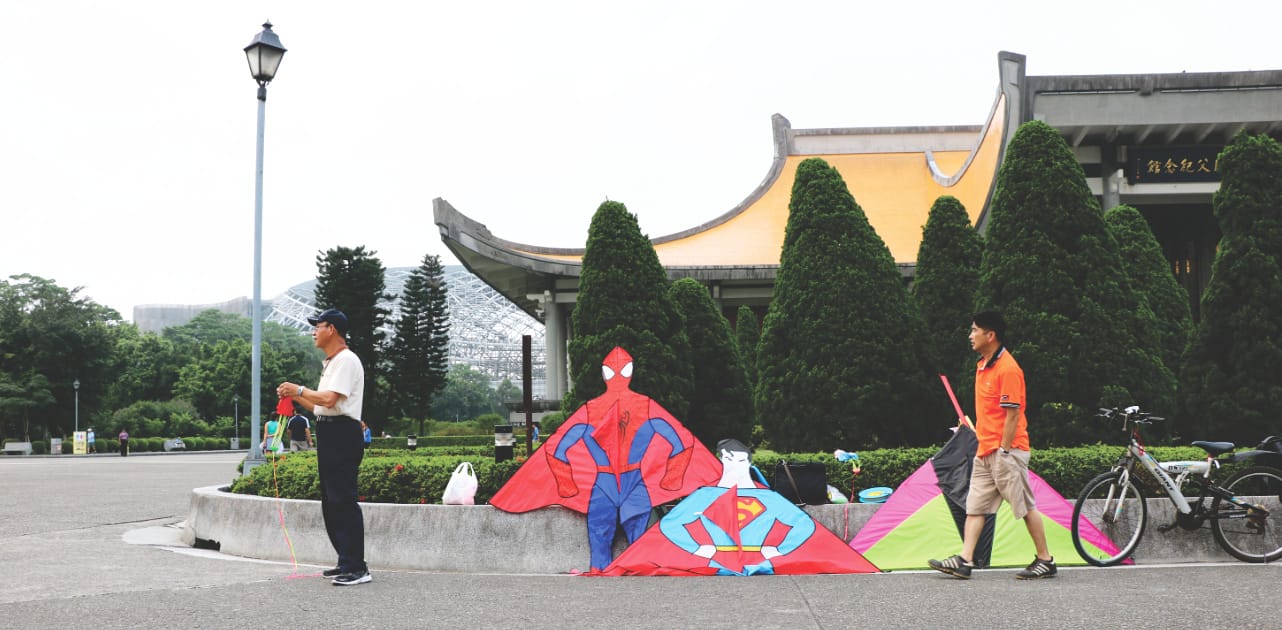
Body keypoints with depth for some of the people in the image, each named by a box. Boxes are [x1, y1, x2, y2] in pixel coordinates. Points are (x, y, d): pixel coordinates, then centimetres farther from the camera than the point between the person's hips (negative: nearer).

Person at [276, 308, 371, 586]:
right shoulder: (330, 363, 22)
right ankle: (347, 562, 21)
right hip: (328, 435, 11)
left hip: (342, 435, -11)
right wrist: (295, 396, 15)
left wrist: (299, 389, -9)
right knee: (330, 503, 14)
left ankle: (357, 568, -14)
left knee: (343, 501, -14)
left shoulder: (346, 360, -11)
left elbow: (329, 399, -22)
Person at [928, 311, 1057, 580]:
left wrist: (1003, 452, -17)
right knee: (975, 506, 4)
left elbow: (1012, 414, -17)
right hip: (984, 450, 9)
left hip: (1007, 451, -9)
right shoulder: (982, 365, 12)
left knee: (1025, 506, 1)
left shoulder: (1007, 368, -16)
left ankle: (1045, 561, 13)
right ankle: (964, 561, 3)